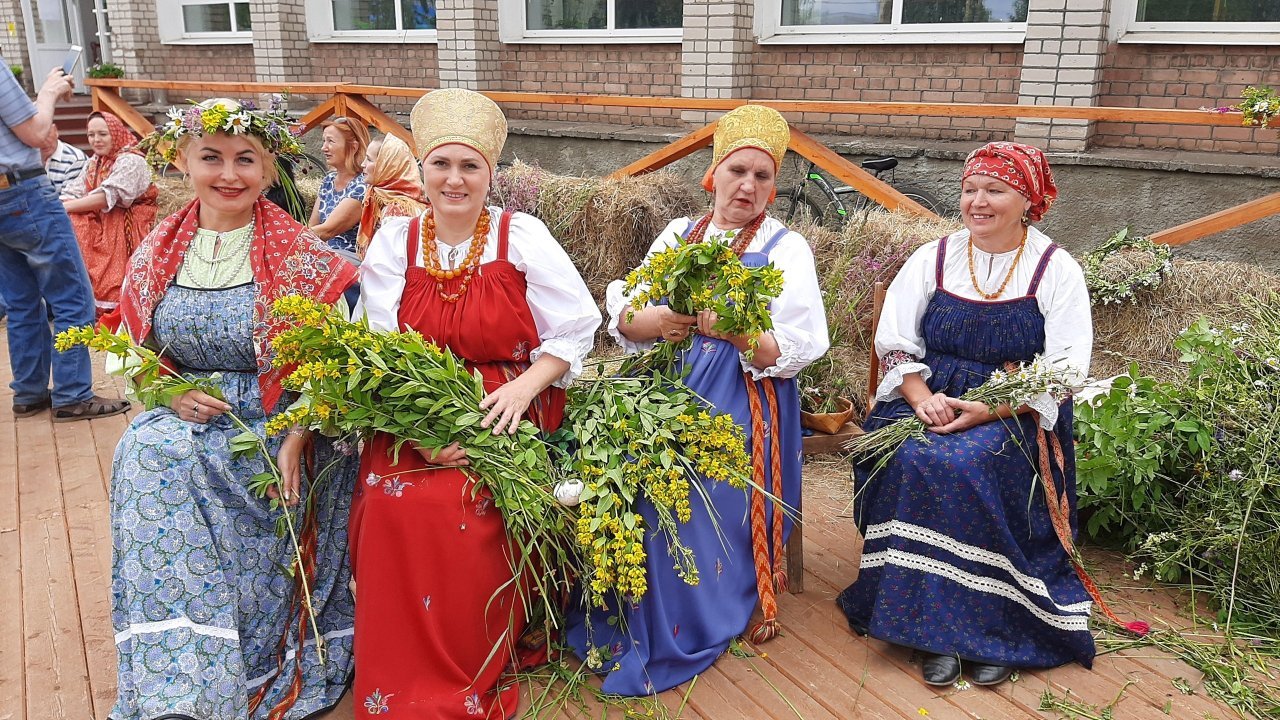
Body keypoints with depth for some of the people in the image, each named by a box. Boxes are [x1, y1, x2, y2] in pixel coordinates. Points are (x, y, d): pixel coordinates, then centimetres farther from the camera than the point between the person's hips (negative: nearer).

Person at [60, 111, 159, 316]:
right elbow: (74, 193, 2)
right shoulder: (94, 161, 14)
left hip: (128, 227, -7)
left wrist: (63, 207, -25)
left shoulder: (131, 161, -12)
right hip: (102, 222, 7)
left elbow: (106, 197, -24)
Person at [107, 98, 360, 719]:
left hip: (277, 437, -3)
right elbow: (129, 348, 15)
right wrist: (170, 392, -6)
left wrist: (295, 440, -17)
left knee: (257, 571, -13)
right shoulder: (158, 253, 6)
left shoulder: (300, 256, -6)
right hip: (182, 431, 3)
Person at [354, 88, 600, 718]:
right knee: (394, 500, -25)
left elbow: (575, 329, 0)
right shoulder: (394, 242, 5)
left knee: (470, 505, -28)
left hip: (508, 414, -2)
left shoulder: (523, 236, 0)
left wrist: (523, 386, -16)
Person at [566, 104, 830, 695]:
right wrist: (657, 321, -18)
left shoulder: (785, 248, 2)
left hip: (743, 408, -4)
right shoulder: (677, 236, 13)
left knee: (704, 505, -22)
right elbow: (624, 316, 4)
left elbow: (797, 348, -8)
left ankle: (683, 633, 0)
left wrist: (734, 330, -26)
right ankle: (624, 620, 3)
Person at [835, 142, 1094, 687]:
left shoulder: (1055, 269, 2)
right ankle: (934, 625, -18)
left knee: (965, 466, -32)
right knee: (908, 462, -28)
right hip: (930, 400, 3)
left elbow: (1063, 370, -6)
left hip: (1014, 415, -2)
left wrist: (990, 411, -20)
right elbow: (895, 343, 4)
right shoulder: (933, 259, 9)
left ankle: (994, 627, -16)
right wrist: (921, 397, -16)